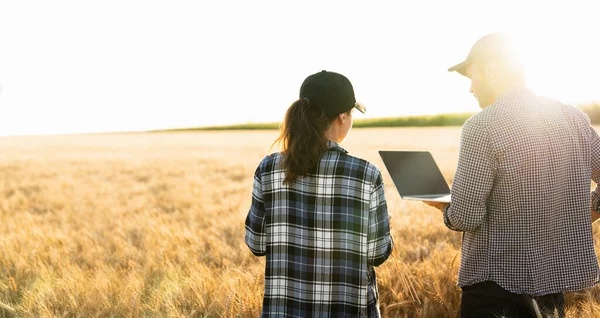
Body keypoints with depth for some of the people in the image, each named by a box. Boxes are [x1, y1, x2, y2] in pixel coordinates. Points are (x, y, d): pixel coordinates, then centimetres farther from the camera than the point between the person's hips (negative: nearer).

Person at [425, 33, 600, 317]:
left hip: (497, 281, -6)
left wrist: (446, 210, 2)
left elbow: (466, 217, -17)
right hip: (560, 273, 6)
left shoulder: (482, 126, -16)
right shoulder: (574, 117, 2)